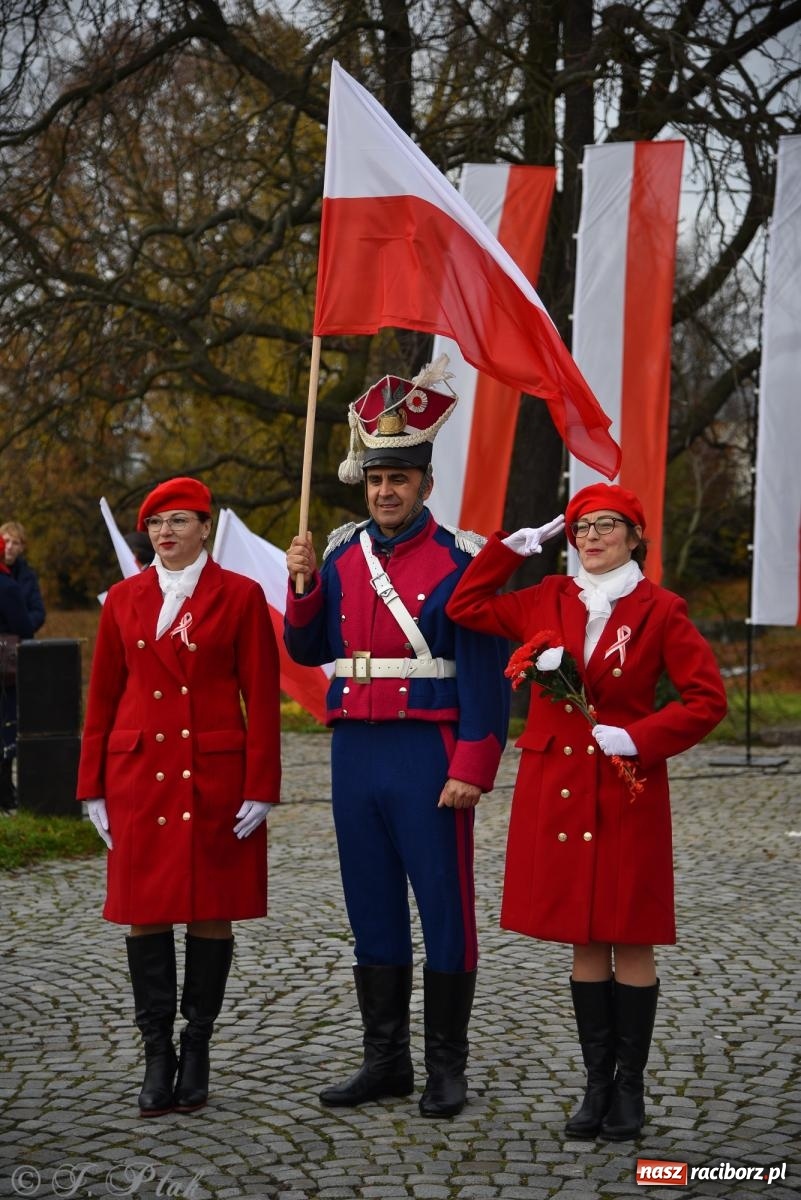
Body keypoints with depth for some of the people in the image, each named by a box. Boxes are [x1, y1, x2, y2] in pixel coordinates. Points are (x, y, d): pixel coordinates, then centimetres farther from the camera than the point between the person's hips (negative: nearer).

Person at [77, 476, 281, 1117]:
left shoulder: (240, 596, 0)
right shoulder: (124, 599, 9)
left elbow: (262, 697, -2)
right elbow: (103, 698, 10)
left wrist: (261, 788, -7)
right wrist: (94, 787, 6)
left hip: (215, 776, -2)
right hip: (140, 775, 2)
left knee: (211, 913, 3)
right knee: (145, 913, 1)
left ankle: (196, 1052, 15)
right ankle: (158, 1057, 9)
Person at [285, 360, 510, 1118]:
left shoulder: (459, 561, -6)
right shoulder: (342, 557, 10)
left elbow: (484, 674, -9)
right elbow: (309, 650, 15)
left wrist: (472, 769, -16)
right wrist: (302, 584, -1)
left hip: (428, 759, -5)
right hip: (355, 755, 5)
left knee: (445, 912, 1)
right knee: (372, 913, 11)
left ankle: (446, 1068, 12)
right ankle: (385, 1061, 22)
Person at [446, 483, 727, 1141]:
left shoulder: (659, 610, -4)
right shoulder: (547, 601, 7)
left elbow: (707, 698, -6)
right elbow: (465, 607, 14)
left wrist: (639, 738, -16)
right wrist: (515, 546, 7)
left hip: (626, 794, -3)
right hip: (557, 791, 3)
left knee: (631, 940, 2)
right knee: (584, 942, 9)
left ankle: (630, 1089, 12)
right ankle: (598, 1086, 18)